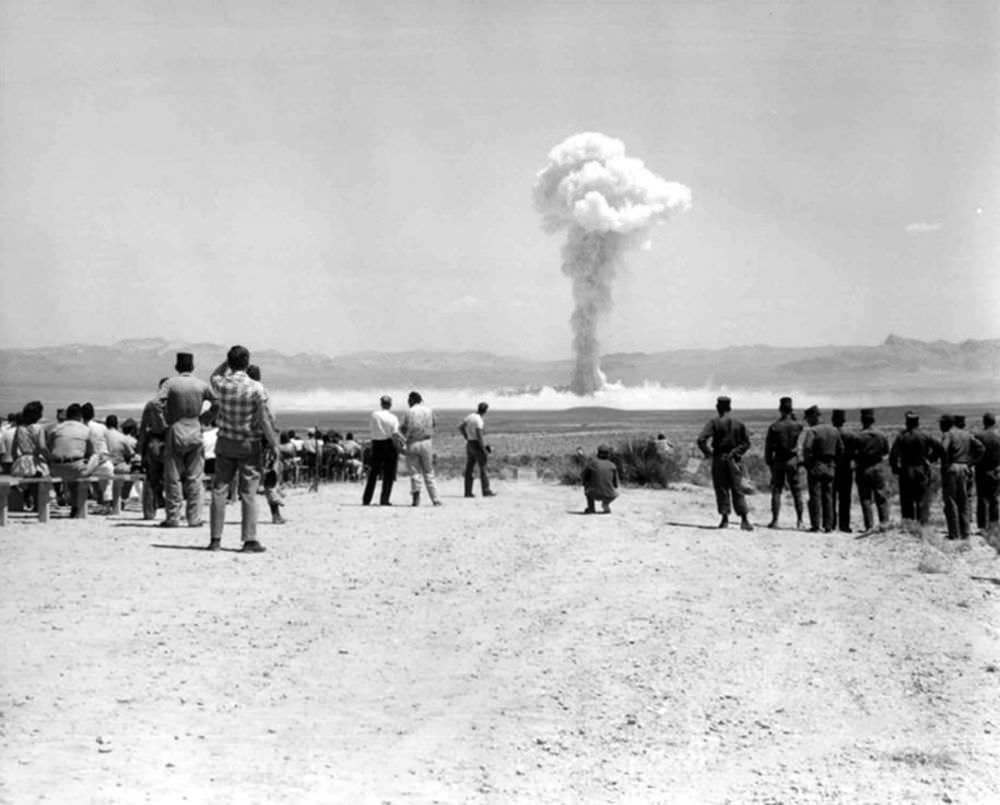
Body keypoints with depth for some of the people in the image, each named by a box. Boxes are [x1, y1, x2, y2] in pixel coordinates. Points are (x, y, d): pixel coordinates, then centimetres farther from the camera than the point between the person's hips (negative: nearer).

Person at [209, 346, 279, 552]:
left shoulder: (221, 385, -5)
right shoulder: (256, 389, -15)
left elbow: (215, 375, 23)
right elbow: (265, 421, -13)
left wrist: (228, 360, 13)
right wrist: (273, 444, -3)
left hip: (225, 443, 3)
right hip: (249, 445, -3)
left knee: (219, 489, 8)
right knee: (248, 493, 0)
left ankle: (215, 539, 7)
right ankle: (249, 540, -1)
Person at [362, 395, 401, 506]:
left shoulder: (374, 415, -3)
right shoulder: (393, 418, -10)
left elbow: (370, 428, 7)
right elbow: (395, 434, -15)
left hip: (376, 444, 3)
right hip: (389, 444, -3)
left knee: (373, 473, 12)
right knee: (388, 474, 6)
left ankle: (366, 499, 13)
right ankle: (384, 499, 3)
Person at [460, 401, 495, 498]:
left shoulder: (470, 416, 7)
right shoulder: (479, 420, -19)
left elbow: (461, 428, 16)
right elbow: (479, 435, -24)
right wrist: (484, 449, -18)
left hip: (469, 444, 8)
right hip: (478, 445, -8)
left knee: (469, 469, 6)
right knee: (483, 469, 0)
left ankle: (468, 492, 6)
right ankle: (486, 491, 2)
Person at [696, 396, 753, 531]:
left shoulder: (714, 423, -7)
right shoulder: (739, 423, 3)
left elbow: (701, 440, -15)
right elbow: (746, 443, 1)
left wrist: (706, 452, -1)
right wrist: (737, 452, 4)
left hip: (719, 459, -2)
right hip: (734, 461, 2)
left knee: (722, 490, 7)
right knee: (737, 490, 4)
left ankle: (725, 519, 6)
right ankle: (744, 519, -7)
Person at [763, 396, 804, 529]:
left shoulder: (774, 426, -7)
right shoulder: (796, 426, -6)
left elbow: (768, 446, -4)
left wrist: (768, 461, 5)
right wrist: (794, 417, 10)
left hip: (778, 460, -1)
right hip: (792, 460, 1)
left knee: (776, 490, 4)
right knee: (796, 491, 8)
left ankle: (775, 520, 1)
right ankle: (799, 520, 7)